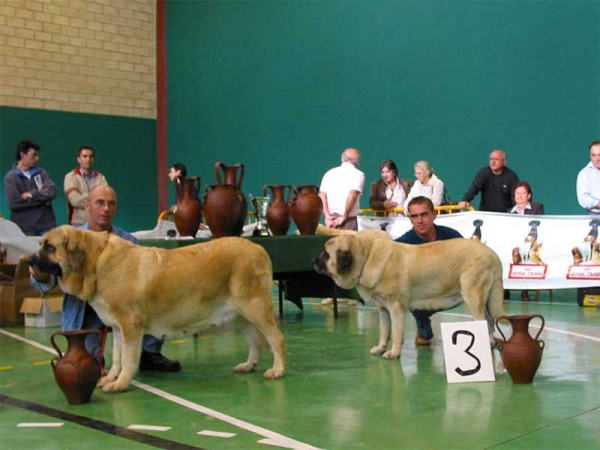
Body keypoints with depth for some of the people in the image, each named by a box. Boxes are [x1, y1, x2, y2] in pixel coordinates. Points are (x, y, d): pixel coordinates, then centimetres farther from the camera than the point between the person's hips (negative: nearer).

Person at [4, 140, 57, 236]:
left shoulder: (41, 173, 12)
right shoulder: (11, 177, 2)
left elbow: (52, 192, -3)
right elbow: (13, 203, -10)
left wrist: (31, 194, -11)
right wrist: (41, 196, -5)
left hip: (45, 226, 3)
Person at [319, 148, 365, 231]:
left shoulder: (329, 173, 11)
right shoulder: (358, 174, -1)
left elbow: (321, 196, 0)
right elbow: (352, 195, -15)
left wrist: (327, 216, -7)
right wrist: (344, 217, -10)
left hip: (331, 218, 4)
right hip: (349, 219, -4)